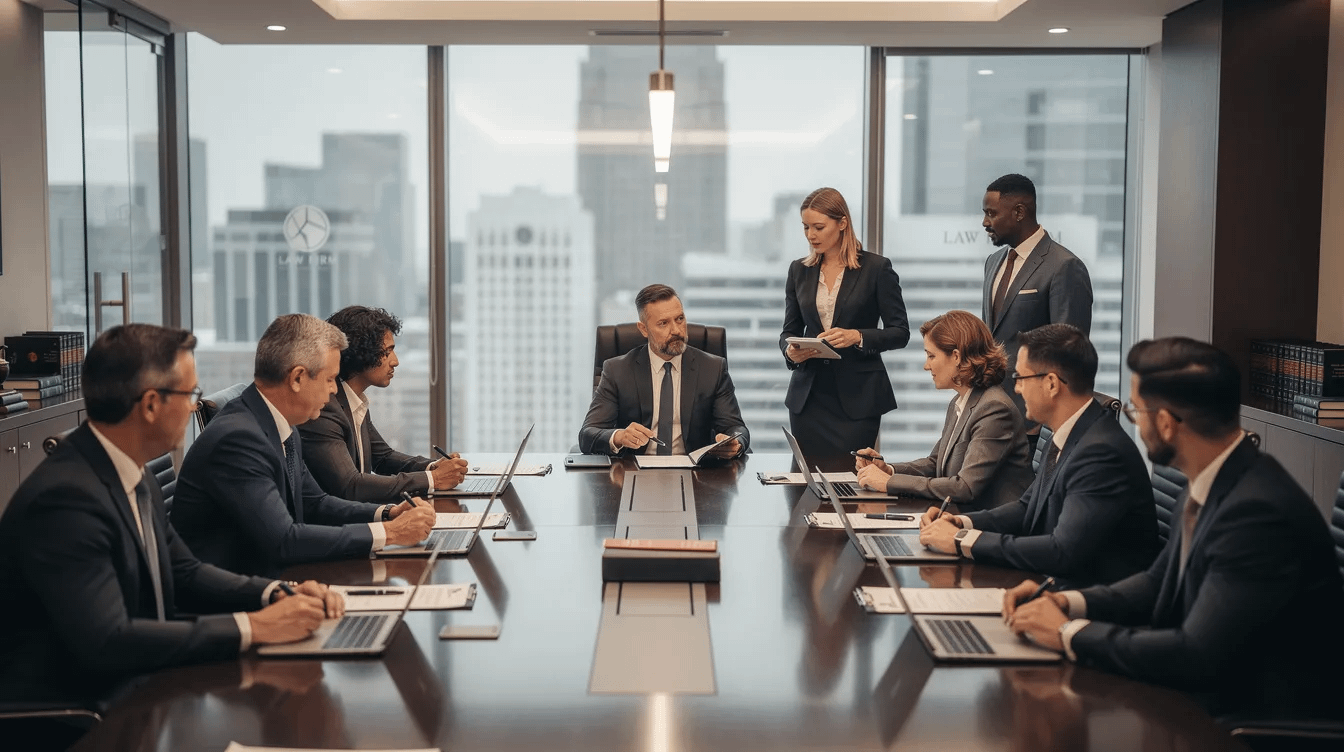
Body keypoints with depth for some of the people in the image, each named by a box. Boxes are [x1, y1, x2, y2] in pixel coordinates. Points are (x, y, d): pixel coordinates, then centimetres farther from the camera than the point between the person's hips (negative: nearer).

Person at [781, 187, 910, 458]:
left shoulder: (877, 268, -2)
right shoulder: (799, 270, 9)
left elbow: (900, 332, -2)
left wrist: (858, 336, -18)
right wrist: (790, 351, -8)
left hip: (857, 397, -3)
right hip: (809, 395, 3)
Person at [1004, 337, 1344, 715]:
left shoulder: (1259, 512, -27)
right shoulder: (1213, 485, 0)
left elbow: (1197, 657, -27)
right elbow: (1161, 582, 14)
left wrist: (1069, 632, -17)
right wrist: (1067, 602, -2)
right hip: (1211, 698, 7)